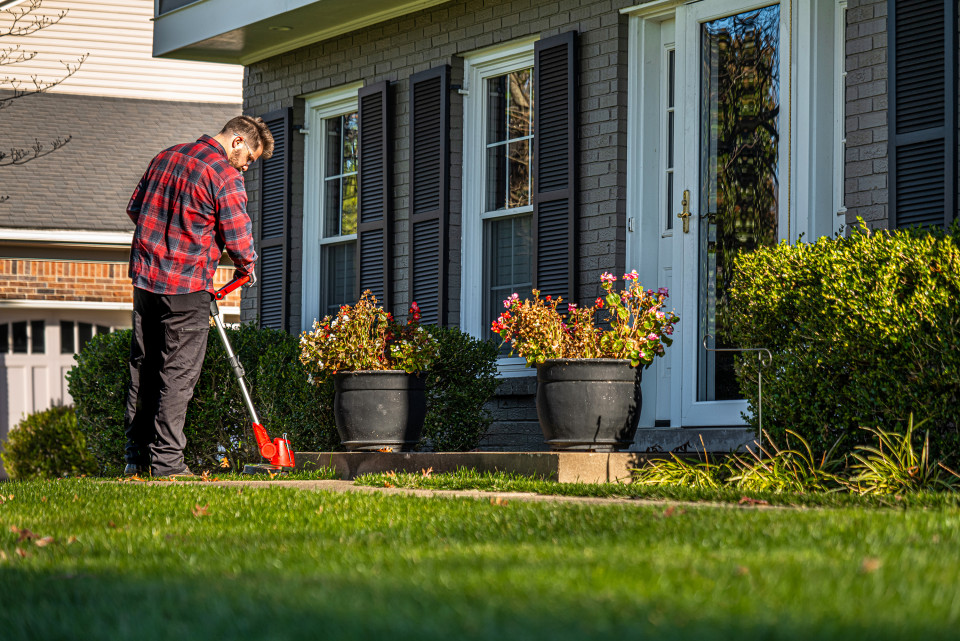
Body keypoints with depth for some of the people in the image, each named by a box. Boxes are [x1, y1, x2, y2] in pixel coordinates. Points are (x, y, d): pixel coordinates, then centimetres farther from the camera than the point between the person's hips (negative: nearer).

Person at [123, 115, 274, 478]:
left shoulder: (165, 158, 13)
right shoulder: (225, 175, -11)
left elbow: (135, 208, 20)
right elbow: (237, 237, -12)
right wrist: (246, 268, 7)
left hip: (146, 277, 7)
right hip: (188, 285, -7)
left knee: (143, 368, 13)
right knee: (179, 373, -2)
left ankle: (136, 455, 16)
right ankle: (166, 460, -3)